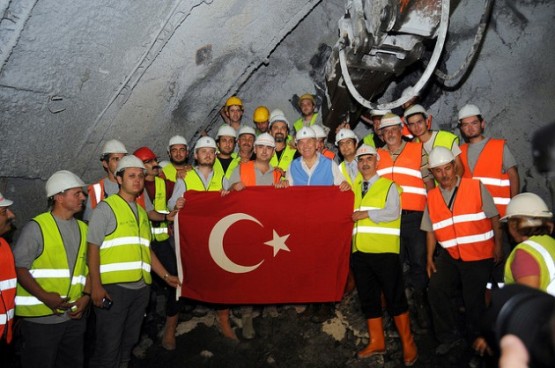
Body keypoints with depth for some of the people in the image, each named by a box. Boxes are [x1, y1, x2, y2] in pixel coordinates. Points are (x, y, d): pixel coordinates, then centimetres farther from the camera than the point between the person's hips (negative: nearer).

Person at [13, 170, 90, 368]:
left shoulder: (83, 229, 9)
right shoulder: (36, 227, -8)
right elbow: (19, 267, -12)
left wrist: (86, 296, -2)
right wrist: (44, 296, -21)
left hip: (74, 317, 6)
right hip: (41, 318, -5)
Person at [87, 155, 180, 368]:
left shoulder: (142, 212, 16)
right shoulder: (106, 208, -3)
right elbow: (93, 248, -9)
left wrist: (165, 276, 16)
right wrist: (96, 285, -16)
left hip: (140, 287, 6)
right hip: (114, 287, -6)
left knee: (128, 343, 16)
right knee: (108, 346, 0)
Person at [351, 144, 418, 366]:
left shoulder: (389, 186, 3)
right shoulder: (353, 188, 19)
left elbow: (392, 212, -13)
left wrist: (366, 214, -13)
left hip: (384, 250, -5)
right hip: (360, 251, 5)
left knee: (395, 297, 0)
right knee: (367, 298, 11)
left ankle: (408, 344, 14)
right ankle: (377, 342, 24)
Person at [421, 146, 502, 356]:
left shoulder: (476, 187, -3)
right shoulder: (431, 197, 6)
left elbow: (493, 217, -1)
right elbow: (431, 230, 9)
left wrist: (498, 245, -4)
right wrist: (430, 258, 6)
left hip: (479, 255, -3)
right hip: (449, 255, 3)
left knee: (474, 299, 2)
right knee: (435, 289, -11)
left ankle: (477, 341, 29)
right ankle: (449, 337, 9)